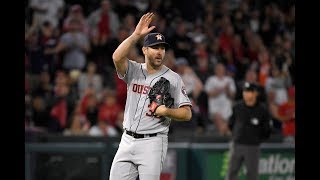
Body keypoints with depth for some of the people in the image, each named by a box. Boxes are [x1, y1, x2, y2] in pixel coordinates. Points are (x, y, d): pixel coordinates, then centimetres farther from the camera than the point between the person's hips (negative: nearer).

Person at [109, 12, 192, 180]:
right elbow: (117, 57, -16)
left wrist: (166, 111, -19)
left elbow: (187, 114, -1)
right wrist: (136, 34, -20)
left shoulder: (173, 78, 1)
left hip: (152, 143, -3)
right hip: (127, 140, 3)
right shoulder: (134, 71, 7)